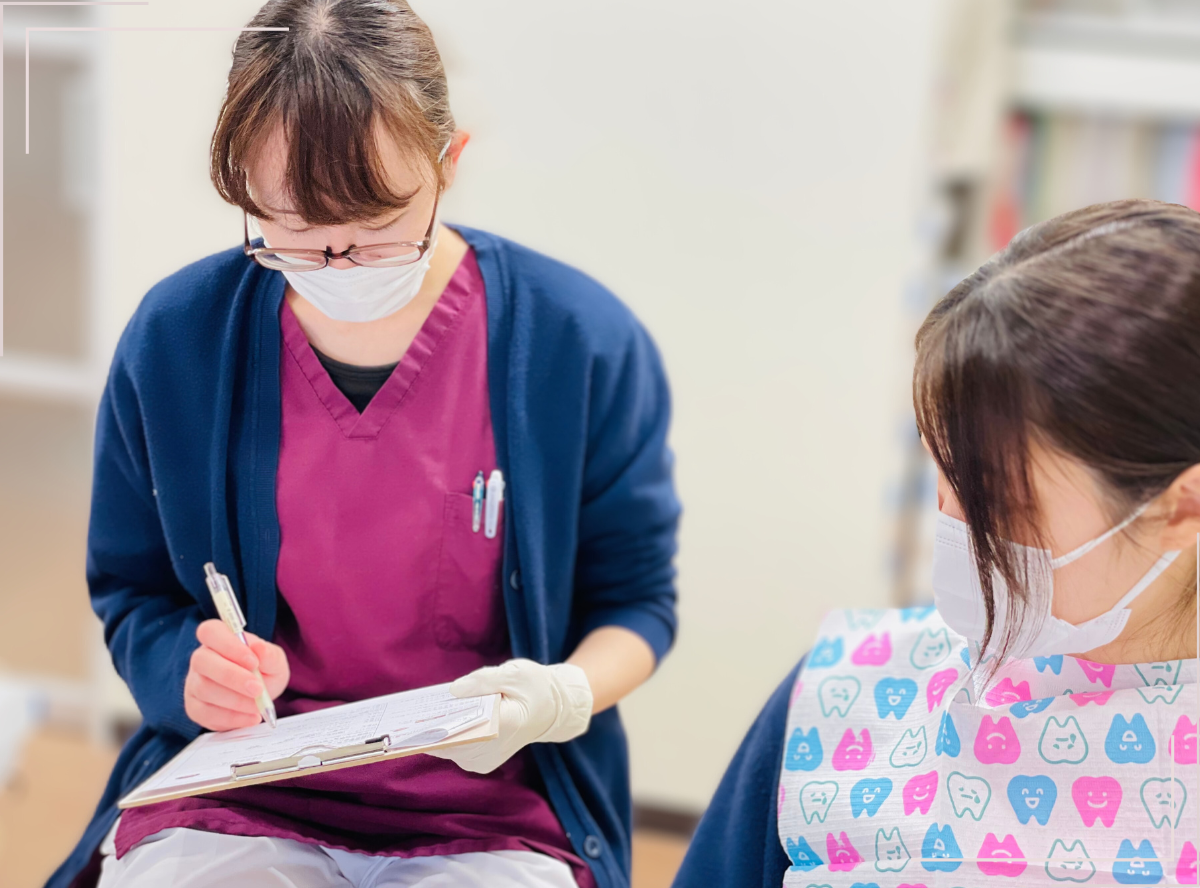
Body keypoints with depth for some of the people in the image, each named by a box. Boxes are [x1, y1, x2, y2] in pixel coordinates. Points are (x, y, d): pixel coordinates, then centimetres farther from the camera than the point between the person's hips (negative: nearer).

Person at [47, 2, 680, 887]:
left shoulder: (586, 345, -5)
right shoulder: (172, 340, -1)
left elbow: (636, 598, 7)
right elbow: (131, 592, 12)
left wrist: (565, 696, -15)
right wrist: (192, 670, -11)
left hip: (492, 816, 1)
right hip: (233, 802, 0)